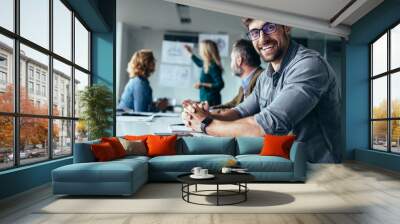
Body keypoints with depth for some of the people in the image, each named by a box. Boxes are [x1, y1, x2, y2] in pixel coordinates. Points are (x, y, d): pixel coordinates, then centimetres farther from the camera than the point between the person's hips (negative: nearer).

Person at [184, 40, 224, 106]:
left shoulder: (213, 67, -18)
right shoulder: (206, 65, 9)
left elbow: (220, 84, -22)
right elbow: (199, 63, 35)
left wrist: (203, 85, -23)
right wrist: (191, 53, 39)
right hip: (205, 99, 9)